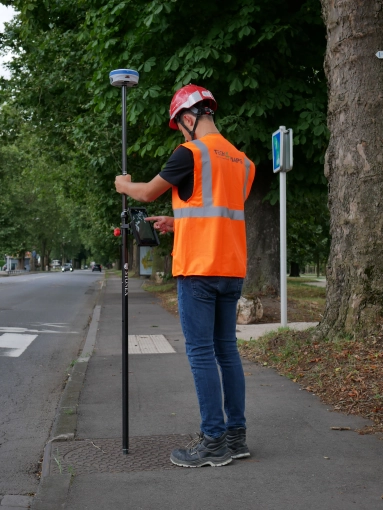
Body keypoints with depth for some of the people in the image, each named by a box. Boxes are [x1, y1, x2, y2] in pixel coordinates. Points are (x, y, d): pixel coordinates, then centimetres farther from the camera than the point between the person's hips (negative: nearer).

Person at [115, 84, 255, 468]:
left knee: (201, 353, -3)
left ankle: (214, 442, 1)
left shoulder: (190, 152, -8)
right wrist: (176, 223, 29)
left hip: (198, 269, -7)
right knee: (227, 350, 12)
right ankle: (236, 435, 17)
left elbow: (148, 193, 1)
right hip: (232, 270, 7)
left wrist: (124, 185, 22)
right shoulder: (241, 159, 14)